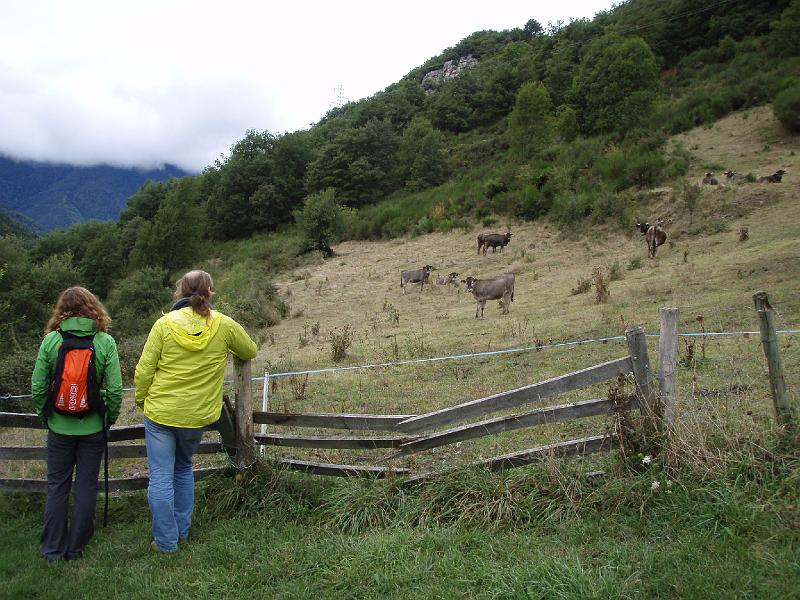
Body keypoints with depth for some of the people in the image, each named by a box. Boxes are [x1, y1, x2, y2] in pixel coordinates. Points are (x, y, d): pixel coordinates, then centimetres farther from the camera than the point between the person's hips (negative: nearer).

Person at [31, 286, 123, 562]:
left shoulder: (51, 340, -8)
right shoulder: (105, 342, -10)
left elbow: (38, 386, -5)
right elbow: (115, 389, -12)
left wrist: (44, 414, 12)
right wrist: (111, 418, 5)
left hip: (60, 426, 1)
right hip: (93, 426, -1)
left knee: (57, 486, 15)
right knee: (86, 486, 12)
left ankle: (53, 549, 23)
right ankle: (76, 548, 22)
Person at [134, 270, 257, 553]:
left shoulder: (164, 324, -9)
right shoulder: (224, 325, -6)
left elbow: (144, 371, -6)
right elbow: (250, 352, 11)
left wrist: (141, 401, 10)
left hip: (160, 412, -2)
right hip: (197, 416, 2)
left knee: (161, 477, 8)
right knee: (184, 469, 25)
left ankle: (166, 541, 17)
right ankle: (182, 529, 32)